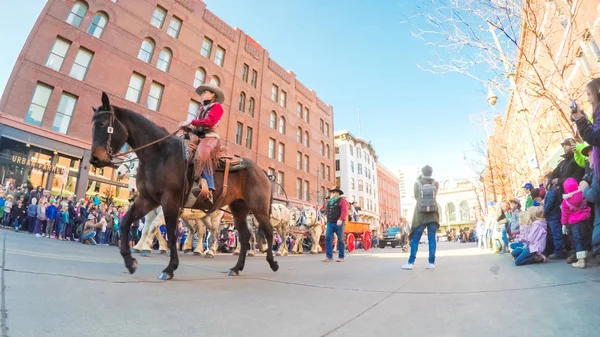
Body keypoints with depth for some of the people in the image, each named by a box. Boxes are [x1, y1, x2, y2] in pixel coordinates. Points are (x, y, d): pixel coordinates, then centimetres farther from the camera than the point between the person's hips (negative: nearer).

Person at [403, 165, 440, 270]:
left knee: (415, 239, 1)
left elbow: (416, 197, 5)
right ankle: (431, 262, 5)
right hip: (433, 214, 2)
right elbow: (434, 196, 16)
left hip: (420, 215, -2)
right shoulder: (436, 183, 2)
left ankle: (411, 263, 0)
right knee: (432, 239, 5)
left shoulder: (417, 183, -4)